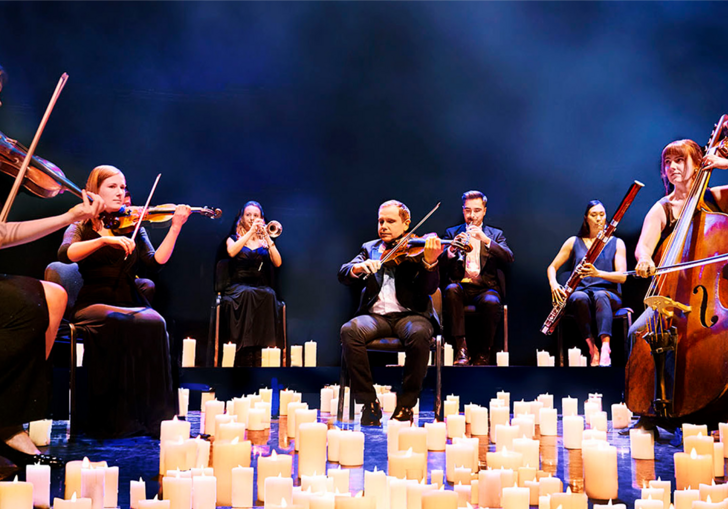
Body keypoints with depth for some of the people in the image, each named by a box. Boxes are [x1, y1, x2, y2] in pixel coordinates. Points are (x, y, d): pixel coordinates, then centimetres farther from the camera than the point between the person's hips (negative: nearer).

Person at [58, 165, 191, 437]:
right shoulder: (81, 227, 10)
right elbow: (65, 254, -13)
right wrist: (104, 240, -26)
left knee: (153, 323, -32)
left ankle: (154, 413, -29)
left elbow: (156, 261, 1)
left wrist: (176, 227, -9)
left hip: (129, 303, 2)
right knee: (117, 324, -36)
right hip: (93, 304, -2)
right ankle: (114, 417, -29)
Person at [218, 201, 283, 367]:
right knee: (247, 295, -37)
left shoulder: (265, 241, 19)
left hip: (262, 287, 2)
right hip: (238, 287, -1)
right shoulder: (234, 239, 15)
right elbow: (231, 252, -11)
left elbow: (277, 263, 0)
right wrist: (251, 232, -12)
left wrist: (266, 237, -7)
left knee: (268, 295, -35)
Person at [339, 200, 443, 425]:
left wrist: (429, 262, -26)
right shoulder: (370, 248, 20)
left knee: (419, 334, -36)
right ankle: (369, 403, -19)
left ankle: (406, 404, -18)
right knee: (349, 330, -30)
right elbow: (343, 275, 8)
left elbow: (429, 289, -6)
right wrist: (358, 267, -16)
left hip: (410, 314, -2)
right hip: (376, 315, 3)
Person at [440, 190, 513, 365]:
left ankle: (484, 352, -15)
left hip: (486, 288, 0)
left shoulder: (495, 234, 18)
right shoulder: (452, 233, 18)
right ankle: (461, 349, -33)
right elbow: (440, 265, 4)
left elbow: (509, 258, -2)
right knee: (451, 290, -34)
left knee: (491, 302, -35)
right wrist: (451, 249, -17)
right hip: (461, 286, 1)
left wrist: (486, 240, -15)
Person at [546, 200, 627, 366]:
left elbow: (622, 276, -1)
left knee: (600, 296, -38)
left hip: (608, 292, -1)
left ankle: (605, 348, -55)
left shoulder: (616, 243, 11)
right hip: (580, 290, 1)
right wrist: (554, 284, -8)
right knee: (580, 298, -37)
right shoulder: (574, 242, 14)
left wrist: (598, 273, -20)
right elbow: (552, 267, 15)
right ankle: (592, 349, -40)